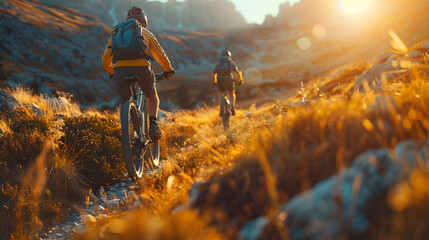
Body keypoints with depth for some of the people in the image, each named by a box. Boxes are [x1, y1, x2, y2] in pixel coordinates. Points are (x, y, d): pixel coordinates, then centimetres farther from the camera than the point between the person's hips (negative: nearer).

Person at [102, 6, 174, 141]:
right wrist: (168, 70, 40)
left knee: (125, 104, 22)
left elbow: (106, 58, 29)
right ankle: (153, 125, 5)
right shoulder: (145, 33, 22)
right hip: (141, 69, -1)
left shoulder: (116, 32, 27)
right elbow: (160, 55, 24)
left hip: (120, 70, 2)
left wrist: (110, 73, 47)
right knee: (152, 96, 24)